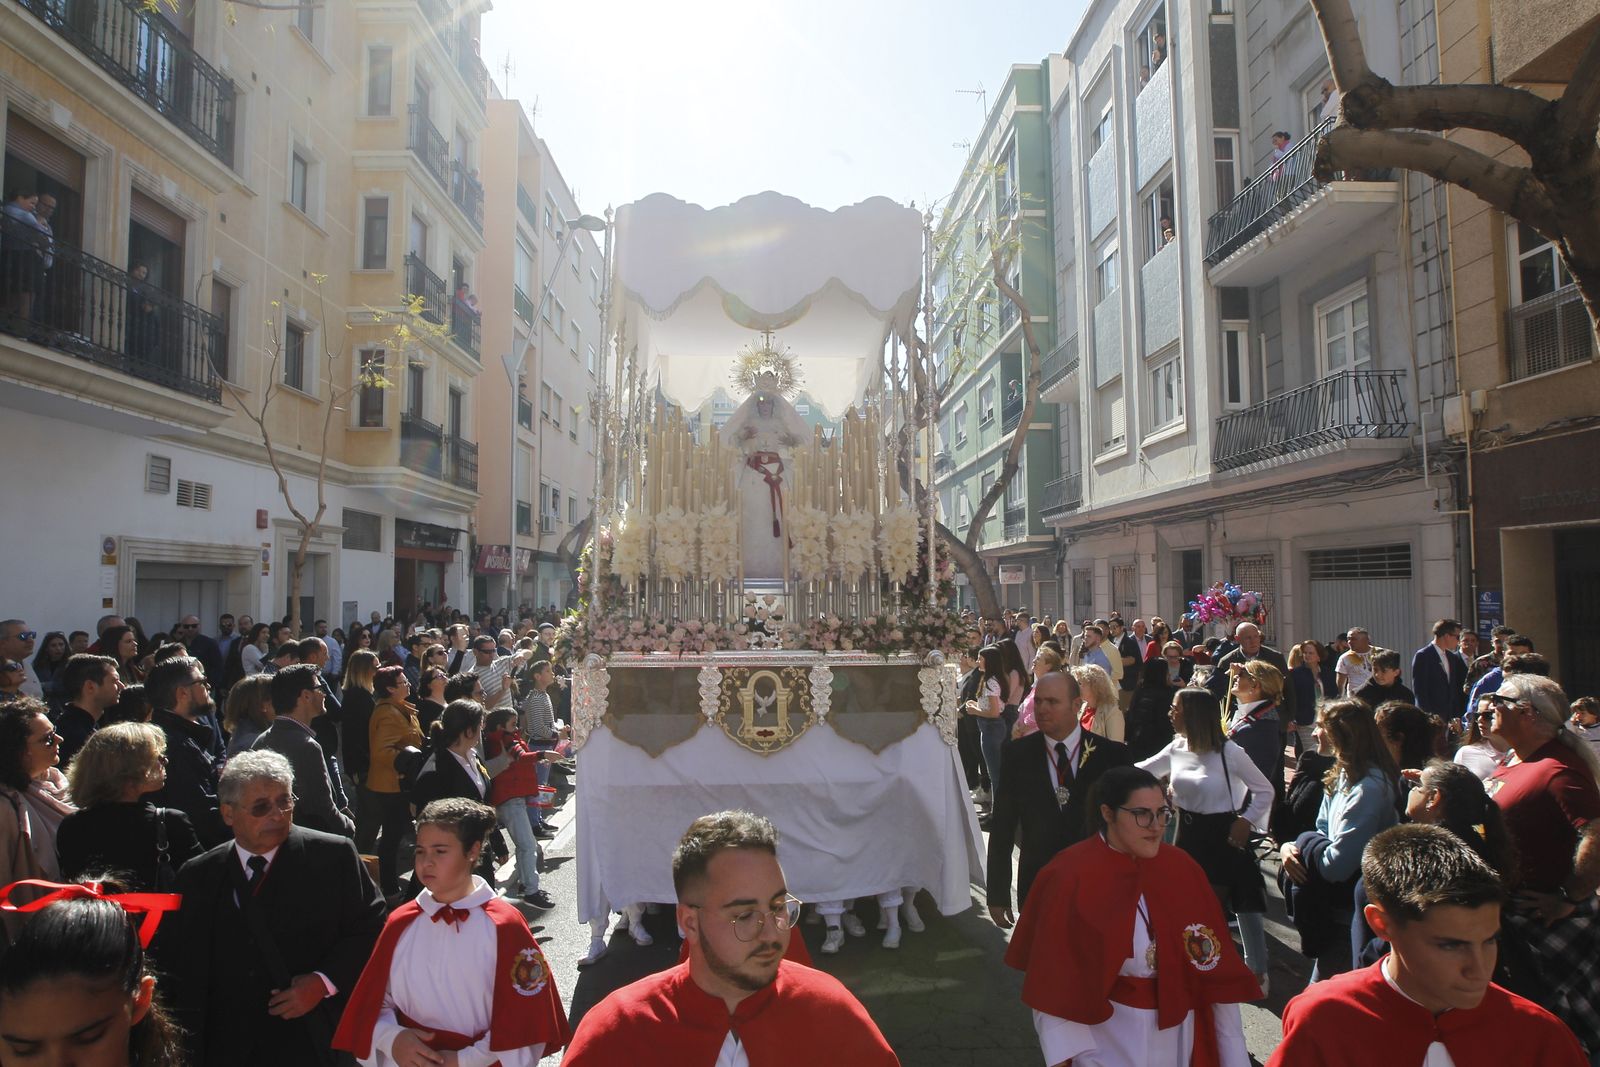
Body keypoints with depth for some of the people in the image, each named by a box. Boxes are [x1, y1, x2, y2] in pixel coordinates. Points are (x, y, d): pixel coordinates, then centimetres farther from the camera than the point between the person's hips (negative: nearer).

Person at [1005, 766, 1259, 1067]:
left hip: (1179, 1036, 4)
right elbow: (1052, 984, -14)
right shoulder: (1070, 879, -19)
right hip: (1105, 1038, -4)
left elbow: (1215, 964, -5)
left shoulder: (1182, 868, -8)